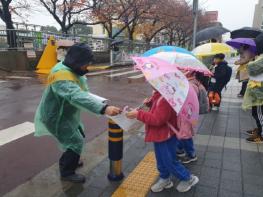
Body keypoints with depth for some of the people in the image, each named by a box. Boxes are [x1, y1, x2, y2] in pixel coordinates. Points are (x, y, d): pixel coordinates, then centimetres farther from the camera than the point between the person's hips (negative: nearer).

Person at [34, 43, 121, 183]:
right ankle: (67, 173, 16)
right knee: (75, 142, -5)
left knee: (78, 135, 21)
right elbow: (77, 97, -49)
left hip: (66, 113, 10)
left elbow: (80, 91, 7)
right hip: (56, 117, -10)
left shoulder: (72, 69, -1)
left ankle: (67, 161, 43)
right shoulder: (62, 76, -33)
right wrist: (103, 108, -58)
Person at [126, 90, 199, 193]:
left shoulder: (166, 98, -31)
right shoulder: (159, 94, -1)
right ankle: (165, 179, 44)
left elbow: (158, 119, -32)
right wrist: (149, 103, -4)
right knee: (161, 159, 23)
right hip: (160, 134, 9)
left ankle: (188, 178, 30)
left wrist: (138, 114, -29)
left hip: (166, 136, -9)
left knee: (169, 161, 8)